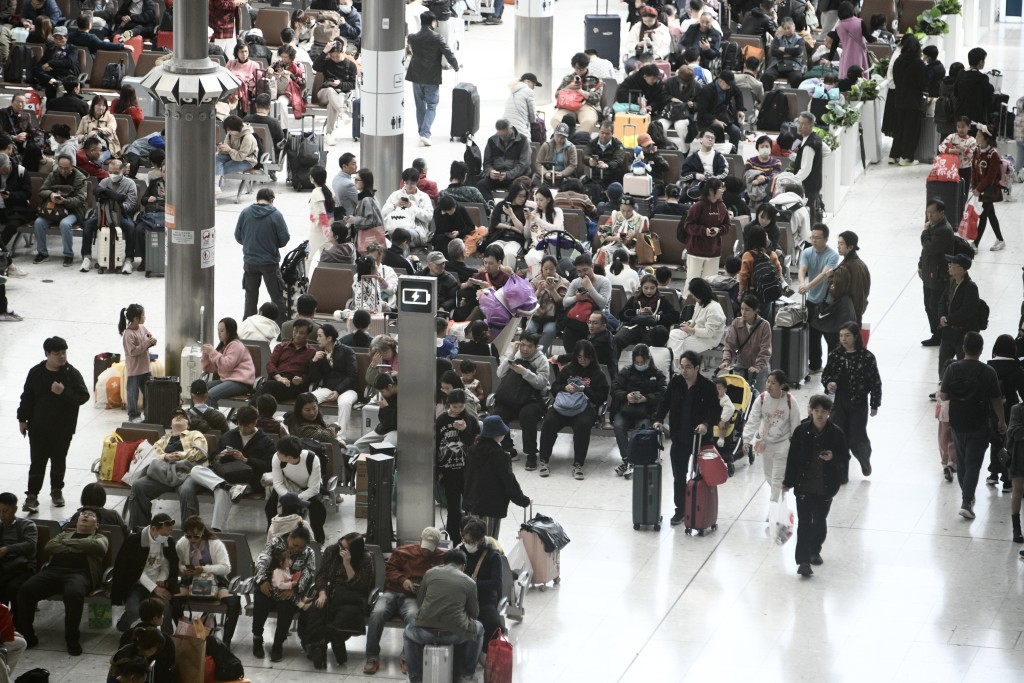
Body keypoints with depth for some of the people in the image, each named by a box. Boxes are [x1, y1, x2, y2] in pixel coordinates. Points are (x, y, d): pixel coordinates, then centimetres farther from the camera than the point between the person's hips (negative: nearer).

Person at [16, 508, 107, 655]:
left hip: (79, 573, -3)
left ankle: (72, 639, -27)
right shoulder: (65, 533, 33)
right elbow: (48, 547, 14)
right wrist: (76, 548, 3)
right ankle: (25, 636, -13)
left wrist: (67, 543, 7)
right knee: (25, 590, -25)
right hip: (53, 569, 3)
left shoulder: (100, 538, 25)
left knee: (74, 593, -40)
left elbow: (98, 546, -1)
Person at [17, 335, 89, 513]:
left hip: (63, 428, 0)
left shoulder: (72, 373, -8)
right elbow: (27, 397, 4)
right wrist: (22, 419, 3)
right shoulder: (36, 372, -3)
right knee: (37, 462, -2)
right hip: (38, 427, 0)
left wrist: (64, 392, -26)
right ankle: (32, 496, -1)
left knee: (59, 461, 14)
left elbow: (83, 397, -13)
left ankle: (57, 491, 32)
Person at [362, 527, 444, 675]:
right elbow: (390, 569, 13)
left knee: (413, 616, -38)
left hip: (413, 597, -2)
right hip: (392, 592, 2)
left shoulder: (440, 558, 7)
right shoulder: (404, 551, 10)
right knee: (377, 613, -29)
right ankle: (372, 658, -25)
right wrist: (402, 580, -7)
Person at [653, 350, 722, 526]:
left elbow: (716, 411, -11)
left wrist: (706, 424, -28)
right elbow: (665, 403, 7)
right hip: (679, 437, 3)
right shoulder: (675, 383, -1)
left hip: (701, 437, -3)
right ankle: (680, 510, 18)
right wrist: (658, 419, -9)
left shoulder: (708, 386, -12)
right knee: (679, 476, 7)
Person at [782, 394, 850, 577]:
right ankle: (803, 560, -7)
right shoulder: (801, 431, -6)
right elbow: (793, 458, -2)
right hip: (804, 485, -1)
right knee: (804, 523, -6)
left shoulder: (836, 433, -5)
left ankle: (815, 551, 38)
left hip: (826, 486, 1)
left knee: (820, 521, 16)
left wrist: (833, 457, -20)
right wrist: (788, 482, -1)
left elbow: (845, 457, 2)